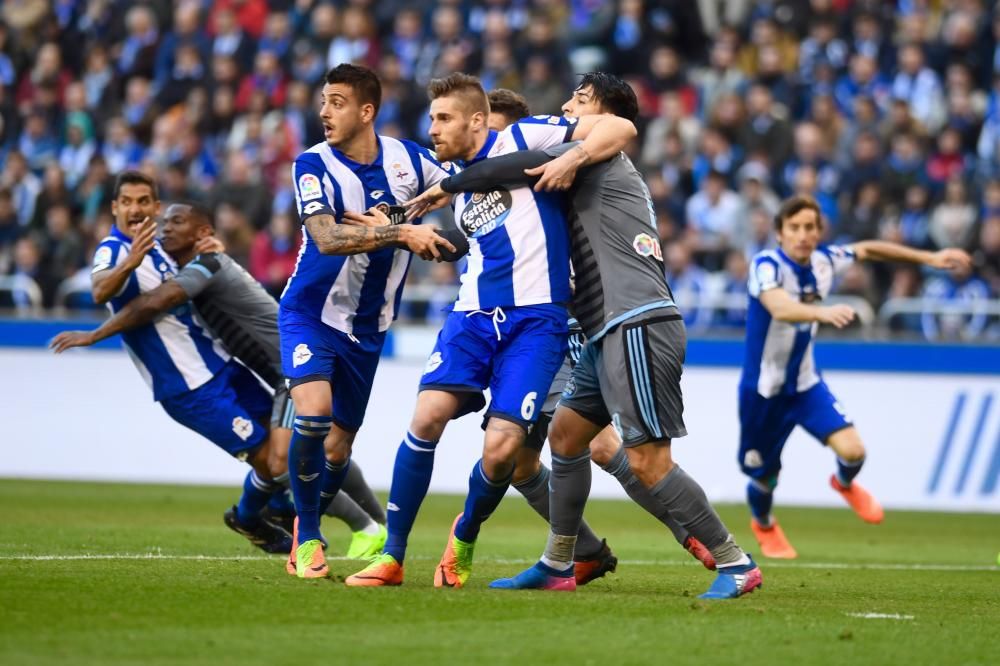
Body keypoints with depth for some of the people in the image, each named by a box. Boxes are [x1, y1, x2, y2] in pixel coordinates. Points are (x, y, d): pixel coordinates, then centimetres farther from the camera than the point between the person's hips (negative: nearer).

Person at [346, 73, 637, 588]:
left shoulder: (524, 139, 0)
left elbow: (619, 128, -4)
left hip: (536, 319, -5)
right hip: (474, 313, 6)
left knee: (500, 449, -14)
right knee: (428, 415, -17)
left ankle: (465, 536, 18)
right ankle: (392, 556, -7)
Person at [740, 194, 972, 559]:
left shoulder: (824, 260, -8)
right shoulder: (766, 265, -25)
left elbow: (868, 249, 12)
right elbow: (780, 308, -45)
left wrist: (929, 257, 12)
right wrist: (821, 312, -63)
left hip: (805, 384, 4)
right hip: (763, 390, -4)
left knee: (852, 449, -16)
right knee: (764, 477, 10)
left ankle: (844, 484, 22)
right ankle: (763, 525, 46)